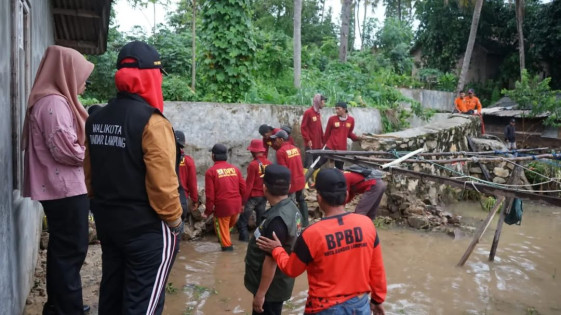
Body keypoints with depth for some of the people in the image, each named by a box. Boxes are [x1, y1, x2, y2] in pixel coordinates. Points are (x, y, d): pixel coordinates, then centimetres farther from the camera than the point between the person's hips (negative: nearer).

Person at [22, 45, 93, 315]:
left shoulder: (55, 100, 14)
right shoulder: (54, 102, -17)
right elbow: (65, 149, -23)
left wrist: (87, 147, 3)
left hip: (60, 187, 10)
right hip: (65, 189, -10)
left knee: (62, 248, 18)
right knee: (71, 250, -1)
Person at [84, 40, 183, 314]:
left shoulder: (96, 120, 4)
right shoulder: (152, 122, -19)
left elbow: (89, 175, 9)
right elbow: (162, 183, -23)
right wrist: (175, 221, -9)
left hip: (107, 222, 8)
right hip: (147, 228, -7)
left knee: (111, 293, 21)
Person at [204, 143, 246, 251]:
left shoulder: (211, 171, -8)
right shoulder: (235, 169, 4)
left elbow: (210, 194, -10)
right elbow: (243, 188, 5)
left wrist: (208, 211, 0)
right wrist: (242, 203, 19)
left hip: (222, 205, -5)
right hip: (236, 204, 5)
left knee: (222, 226, 14)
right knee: (231, 224, 26)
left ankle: (227, 245, 20)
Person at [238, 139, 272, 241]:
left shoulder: (253, 164, -18)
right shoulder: (269, 163, -2)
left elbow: (249, 184, -15)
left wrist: (244, 199, -9)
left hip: (253, 196, -5)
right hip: (264, 196, 5)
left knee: (243, 219, 7)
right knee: (261, 219, 16)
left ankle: (244, 237, 7)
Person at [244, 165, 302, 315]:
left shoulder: (277, 219, -30)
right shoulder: (291, 208, -1)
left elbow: (271, 260, -27)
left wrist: (261, 293, -18)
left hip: (271, 286, -9)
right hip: (278, 283, 9)